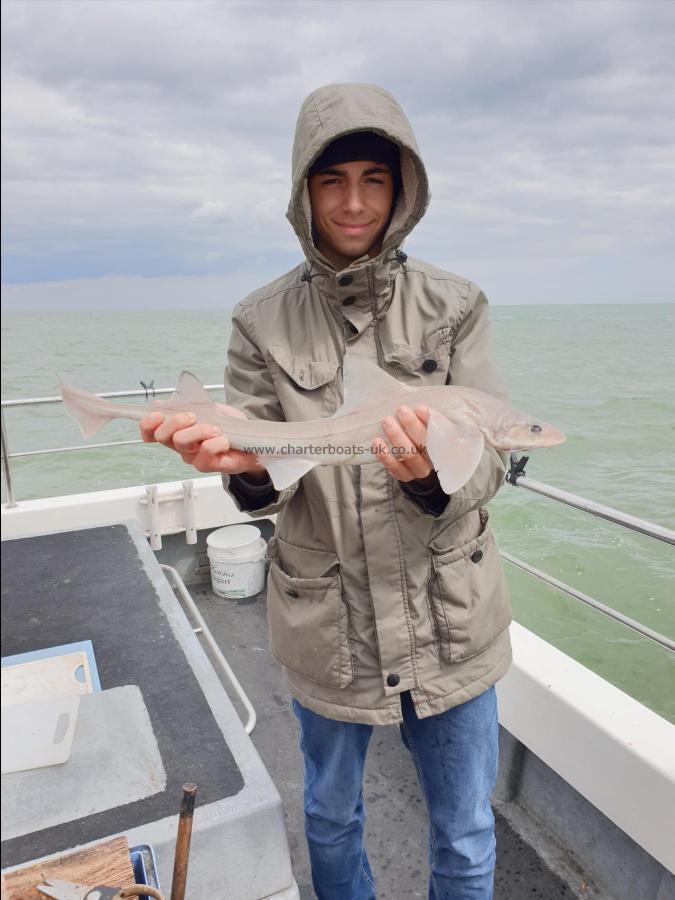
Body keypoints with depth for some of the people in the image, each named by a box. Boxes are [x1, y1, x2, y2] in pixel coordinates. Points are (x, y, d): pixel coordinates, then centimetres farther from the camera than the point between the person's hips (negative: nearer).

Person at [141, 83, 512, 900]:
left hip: (448, 615, 0)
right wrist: (246, 465, -30)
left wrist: (432, 473, -31)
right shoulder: (264, 322, -6)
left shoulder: (453, 306, -6)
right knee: (330, 816, 27)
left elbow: (489, 464, -9)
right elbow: (262, 493, -7)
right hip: (325, 623, 1)